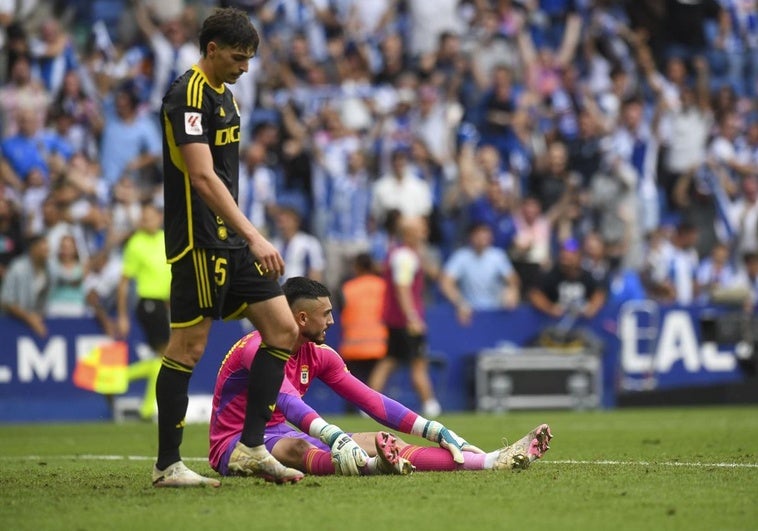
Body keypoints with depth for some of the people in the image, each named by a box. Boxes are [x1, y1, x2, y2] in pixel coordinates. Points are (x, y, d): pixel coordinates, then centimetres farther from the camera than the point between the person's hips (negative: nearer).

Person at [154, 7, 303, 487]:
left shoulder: (225, 94, 16)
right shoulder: (187, 96, -14)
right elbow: (202, 177, -24)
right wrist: (255, 237, -28)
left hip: (232, 242, 10)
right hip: (199, 243, -9)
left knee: (284, 331, 4)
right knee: (189, 348, -5)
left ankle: (250, 449, 7)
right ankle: (167, 466, 3)